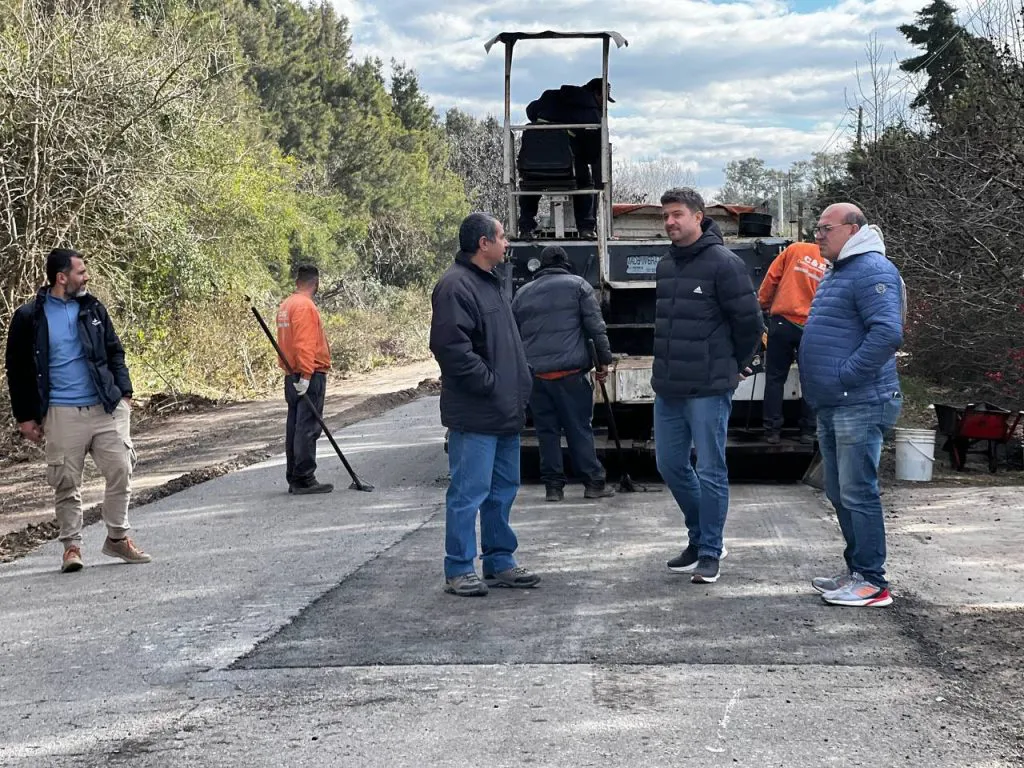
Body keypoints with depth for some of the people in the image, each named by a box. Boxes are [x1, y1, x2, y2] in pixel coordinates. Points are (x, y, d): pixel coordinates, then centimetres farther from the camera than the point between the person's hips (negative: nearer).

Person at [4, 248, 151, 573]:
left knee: (121, 471, -1)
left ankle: (117, 537, 15)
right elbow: (17, 369, 3)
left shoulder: (93, 308, 9)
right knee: (67, 483, 2)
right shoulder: (29, 317, -1)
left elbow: (114, 352, 16)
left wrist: (124, 393, 6)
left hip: (106, 408, 3)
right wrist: (25, 416, 1)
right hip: (62, 414, -3)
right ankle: (72, 545, 15)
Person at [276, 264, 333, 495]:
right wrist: (306, 374, -23)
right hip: (311, 377, -10)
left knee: (295, 427, 11)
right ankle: (304, 479, -8)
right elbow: (305, 343, -22)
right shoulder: (305, 306, -15)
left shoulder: (285, 305, 15)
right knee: (308, 428, -8)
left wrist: (294, 371, 18)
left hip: (293, 377, 10)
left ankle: (294, 479, 16)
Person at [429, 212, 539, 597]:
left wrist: (519, 384, 16)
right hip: (475, 415, -10)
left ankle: (500, 561, 26)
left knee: (503, 489, 16)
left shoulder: (490, 283, 18)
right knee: (469, 492, -5)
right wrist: (491, 385, -18)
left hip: (505, 412, 10)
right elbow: (453, 348, -23)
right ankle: (459, 570, 3)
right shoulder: (455, 287, -15)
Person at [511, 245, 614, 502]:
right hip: (569, 371, -3)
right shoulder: (578, 285, 6)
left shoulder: (523, 293, 18)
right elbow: (596, 327, -1)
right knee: (579, 428, 2)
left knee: (547, 430, 7)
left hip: (534, 374, 3)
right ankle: (593, 483, 4)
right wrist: (604, 359, 3)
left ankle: (553, 485, 8)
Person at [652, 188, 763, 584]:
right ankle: (700, 537, 30)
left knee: (710, 472, 0)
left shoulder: (723, 263, -11)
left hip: (708, 389, -8)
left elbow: (749, 322, -8)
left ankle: (709, 553, 10)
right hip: (667, 387, 8)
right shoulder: (665, 265, 11)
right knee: (670, 466, 14)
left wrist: (734, 365, 2)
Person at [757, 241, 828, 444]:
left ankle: (772, 430, 8)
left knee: (775, 379, 8)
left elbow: (772, 277, 2)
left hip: (782, 322, 0)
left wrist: (764, 303, 15)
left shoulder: (795, 249, 0)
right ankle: (808, 431, 14)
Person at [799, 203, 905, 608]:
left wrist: (845, 376, -22)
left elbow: (887, 334, -26)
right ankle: (857, 571, 25)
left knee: (857, 494, -8)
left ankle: (872, 581, -2)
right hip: (831, 405, 11)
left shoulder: (873, 271, -14)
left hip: (860, 406, -11)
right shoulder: (835, 273, 19)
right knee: (840, 493, 15)